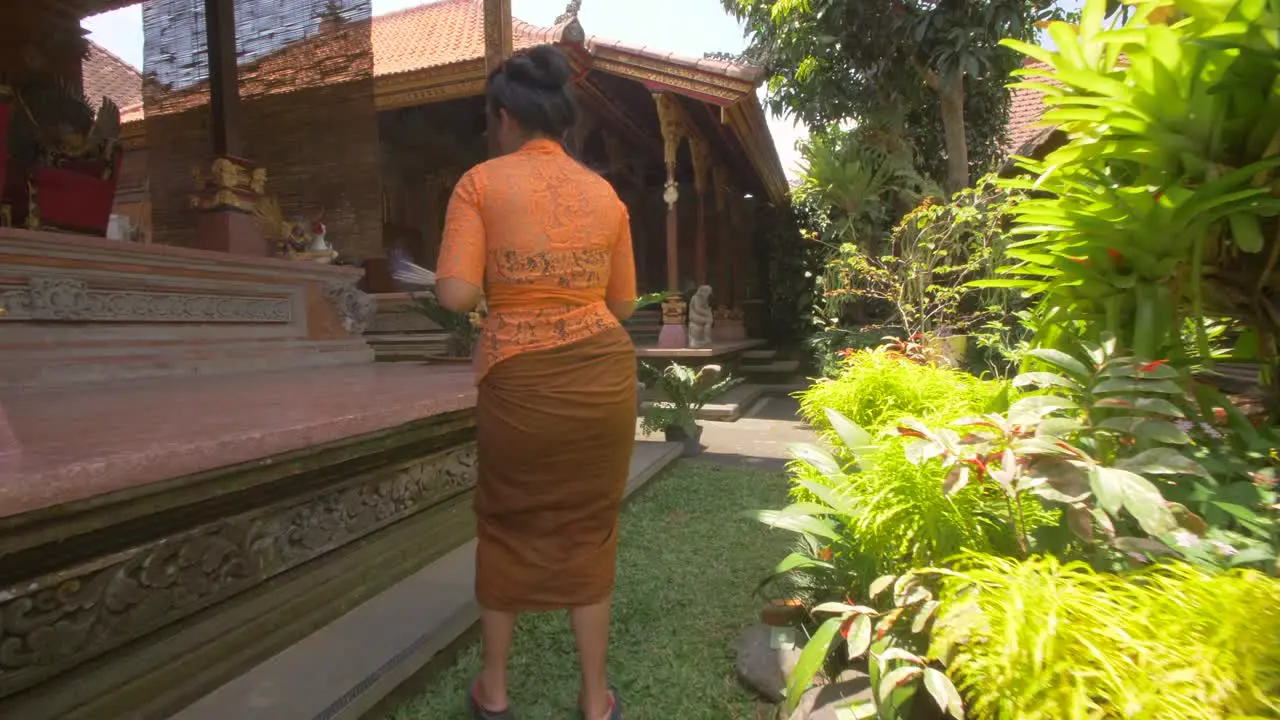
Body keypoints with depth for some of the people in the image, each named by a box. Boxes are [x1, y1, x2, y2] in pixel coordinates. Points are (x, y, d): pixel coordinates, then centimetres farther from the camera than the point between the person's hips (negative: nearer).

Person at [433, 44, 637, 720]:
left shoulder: (481, 183, -2)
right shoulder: (605, 193, 7)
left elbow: (456, 294, -11)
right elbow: (622, 303, 10)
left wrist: (501, 287, 10)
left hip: (518, 381, -2)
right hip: (603, 374, 3)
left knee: (507, 527, 18)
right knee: (589, 531, 16)